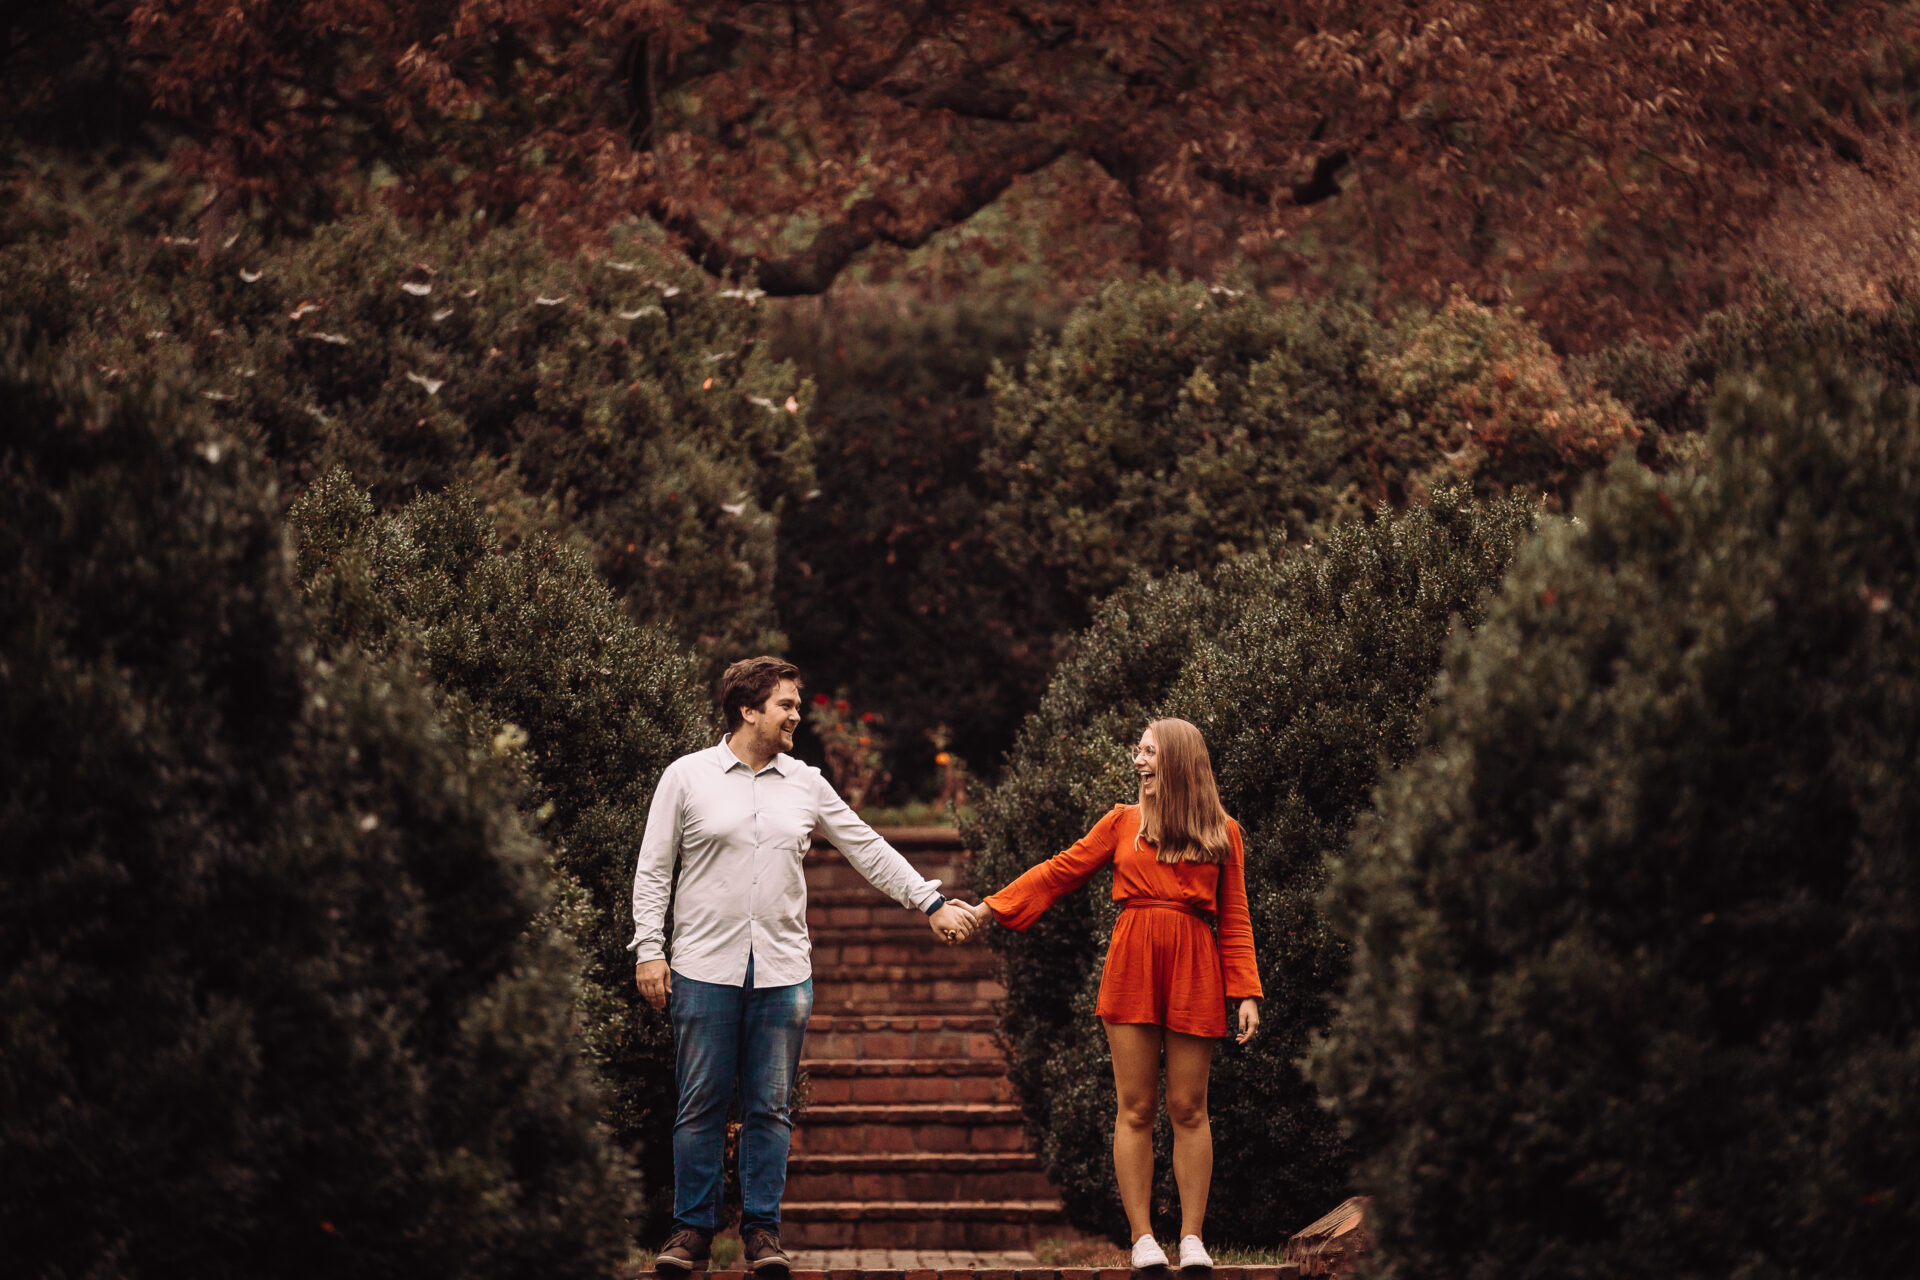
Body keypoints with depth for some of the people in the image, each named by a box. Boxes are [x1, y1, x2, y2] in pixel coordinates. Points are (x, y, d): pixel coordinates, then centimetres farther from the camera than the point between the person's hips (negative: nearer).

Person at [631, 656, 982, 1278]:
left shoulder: (805, 784, 11)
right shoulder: (687, 777, 2)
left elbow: (868, 849, 15)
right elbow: (653, 870, 4)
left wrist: (930, 902, 11)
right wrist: (649, 950, -4)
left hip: (783, 971, 3)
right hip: (706, 967, -2)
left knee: (770, 1107, 4)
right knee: (701, 1105, 0)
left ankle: (762, 1229, 10)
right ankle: (693, 1229, 8)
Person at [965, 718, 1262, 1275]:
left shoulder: (1223, 833, 10)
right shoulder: (1124, 822, 12)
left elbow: (1235, 919, 8)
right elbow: (1060, 872, 14)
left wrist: (1246, 992, 0)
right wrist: (990, 908, 11)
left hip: (1194, 970, -1)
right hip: (1131, 963, 1)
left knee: (1188, 1109, 0)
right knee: (1135, 1108, -2)